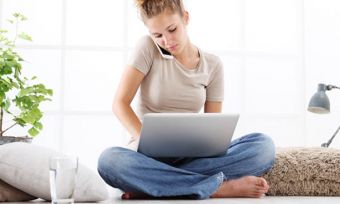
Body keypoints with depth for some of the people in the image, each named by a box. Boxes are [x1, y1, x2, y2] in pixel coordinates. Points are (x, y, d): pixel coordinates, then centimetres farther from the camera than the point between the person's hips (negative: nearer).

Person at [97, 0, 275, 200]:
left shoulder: (213, 65, 5)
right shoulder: (148, 48, -2)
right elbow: (120, 104, -6)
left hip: (193, 156, 3)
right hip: (151, 155, -2)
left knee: (264, 145, -23)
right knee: (109, 160, -37)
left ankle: (151, 185, -29)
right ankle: (219, 188, -32)